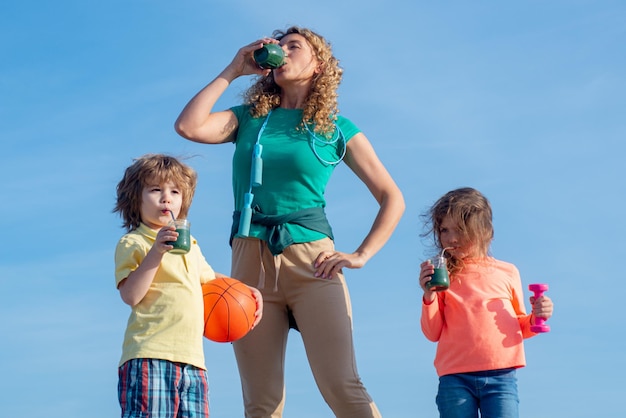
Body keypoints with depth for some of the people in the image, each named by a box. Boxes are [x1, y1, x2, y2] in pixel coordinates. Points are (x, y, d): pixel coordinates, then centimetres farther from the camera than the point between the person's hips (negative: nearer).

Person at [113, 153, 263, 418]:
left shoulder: (189, 244, 25)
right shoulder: (132, 243, 2)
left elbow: (209, 277, 43)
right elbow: (130, 295, -13)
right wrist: (155, 252, -19)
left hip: (192, 360, 7)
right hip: (149, 356, -7)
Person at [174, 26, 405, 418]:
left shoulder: (337, 128, 9)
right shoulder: (250, 119, 15)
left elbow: (392, 198, 9)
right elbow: (189, 126, -3)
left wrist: (362, 254, -3)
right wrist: (232, 71, 5)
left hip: (311, 260, -2)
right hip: (251, 259, 3)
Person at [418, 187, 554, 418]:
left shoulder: (507, 273, 12)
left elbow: (520, 327, 20)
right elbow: (433, 333, 5)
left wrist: (536, 318, -2)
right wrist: (429, 296, -9)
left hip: (500, 376, 0)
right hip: (455, 379, 0)